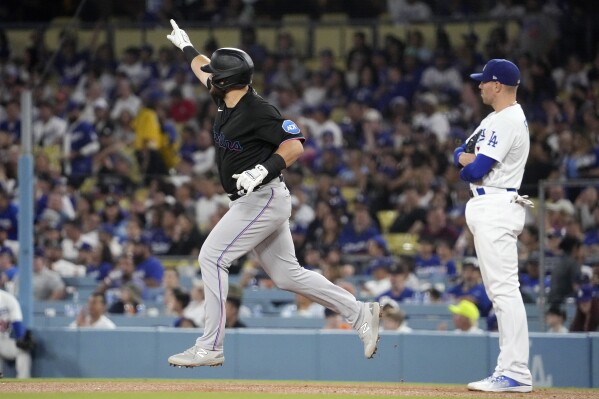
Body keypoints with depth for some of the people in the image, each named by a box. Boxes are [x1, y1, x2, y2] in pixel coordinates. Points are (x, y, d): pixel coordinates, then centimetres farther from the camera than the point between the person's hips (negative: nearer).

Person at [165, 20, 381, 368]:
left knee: (212, 258, -9)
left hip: (263, 198, -9)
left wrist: (263, 171, -29)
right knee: (287, 274, 10)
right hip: (255, 201, 9)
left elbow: (294, 145, -19)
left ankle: (210, 347, -7)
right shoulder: (227, 101, 8)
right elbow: (204, 69, 27)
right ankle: (360, 313, 12)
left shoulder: (259, 112, -18)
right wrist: (186, 46, 40)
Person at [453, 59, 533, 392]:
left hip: (495, 210, -11)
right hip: (490, 210, 11)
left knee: (504, 289, -14)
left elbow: (476, 170, -19)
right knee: (500, 291, 10)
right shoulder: (496, 120, 19)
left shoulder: (507, 121, -14)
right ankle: (511, 370, 11)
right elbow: (460, 155, 18)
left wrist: (467, 170, 4)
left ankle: (516, 373, -18)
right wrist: (469, 158, -5)